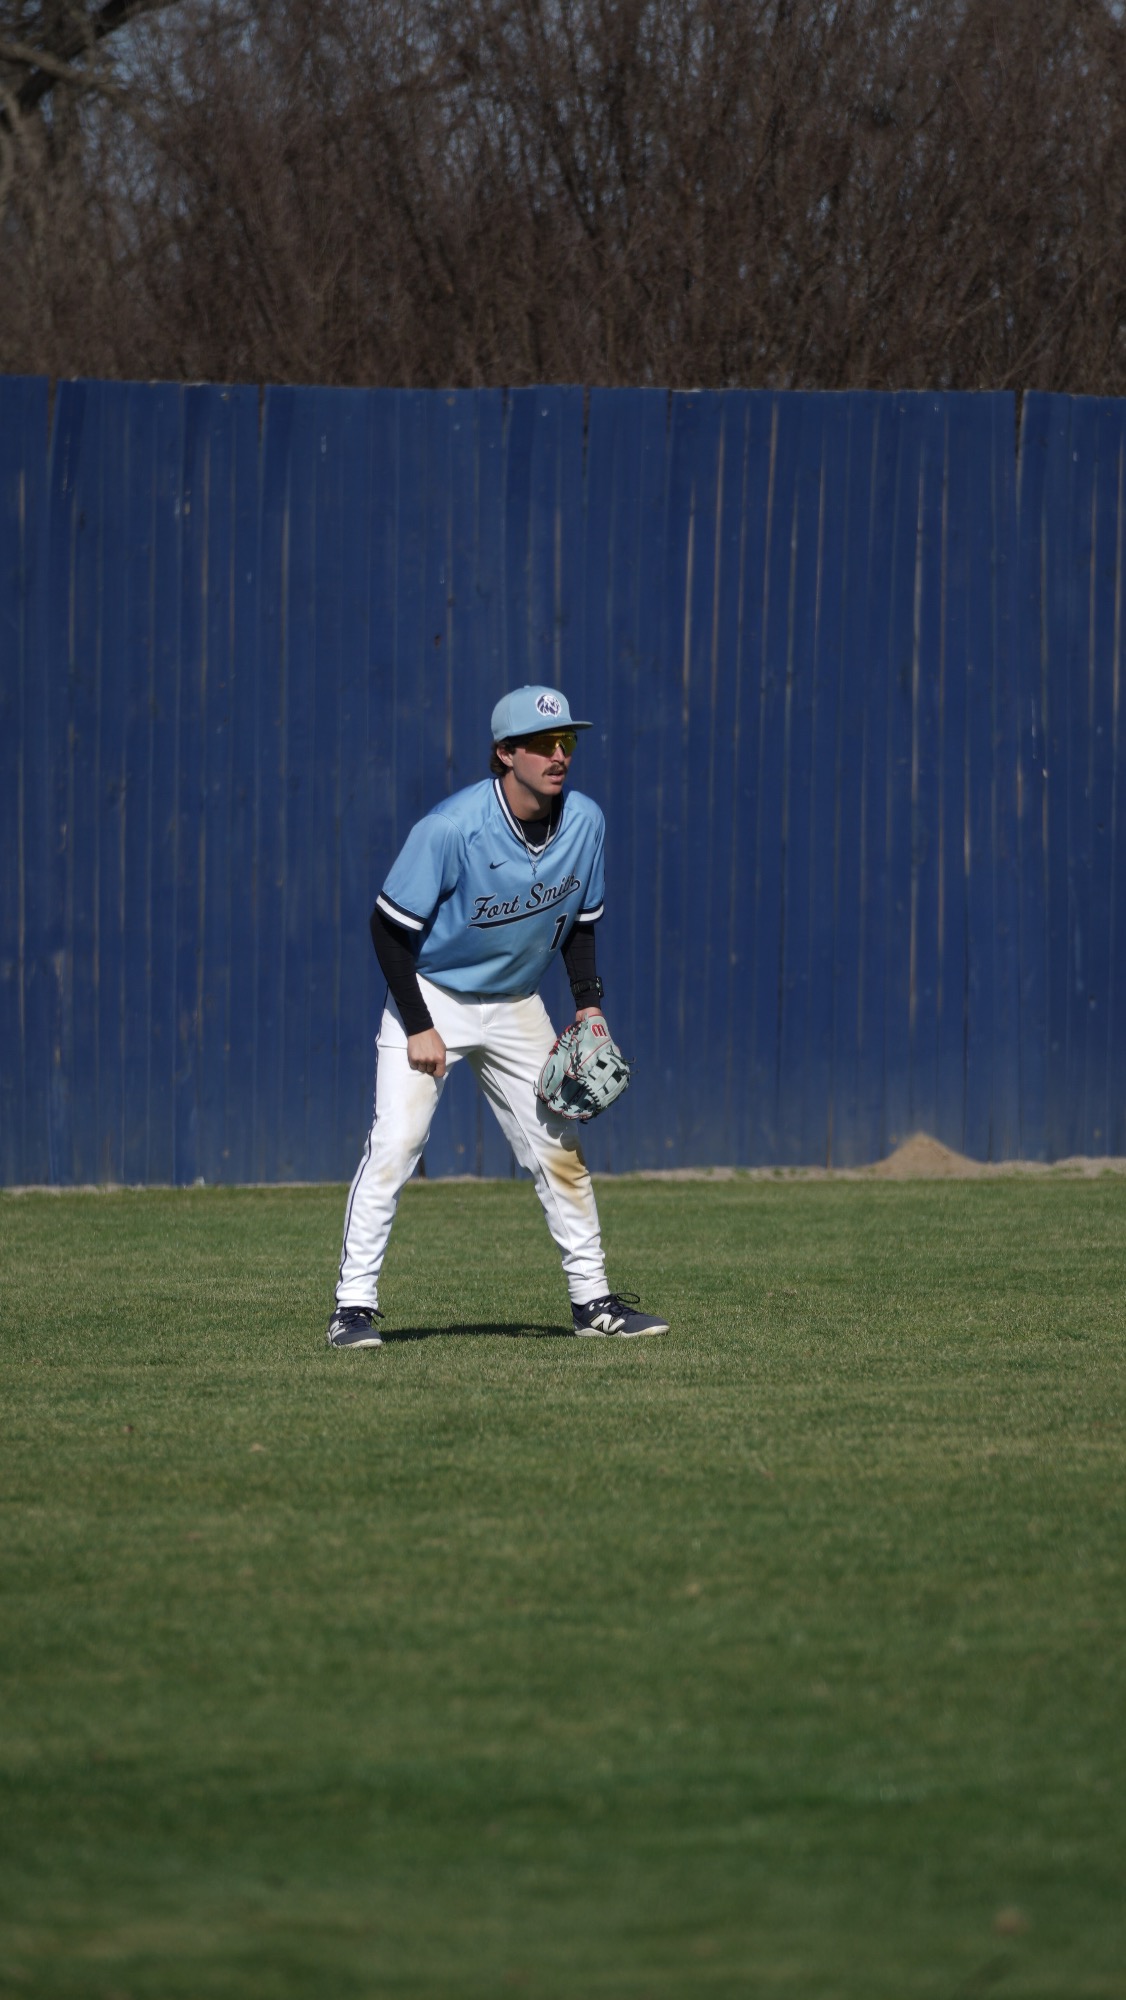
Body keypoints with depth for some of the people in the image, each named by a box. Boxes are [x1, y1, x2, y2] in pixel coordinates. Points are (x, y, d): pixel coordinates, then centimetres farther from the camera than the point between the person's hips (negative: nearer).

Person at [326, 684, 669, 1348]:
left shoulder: (586, 823, -9)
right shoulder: (451, 828, -26)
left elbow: (580, 922, 8)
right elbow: (391, 926, -19)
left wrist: (589, 1004, -3)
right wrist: (419, 1027, -19)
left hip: (517, 1007, 5)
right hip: (431, 995, -5)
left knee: (561, 1148, 6)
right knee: (395, 1143, -16)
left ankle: (593, 1299, 18)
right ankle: (355, 1306, -11)